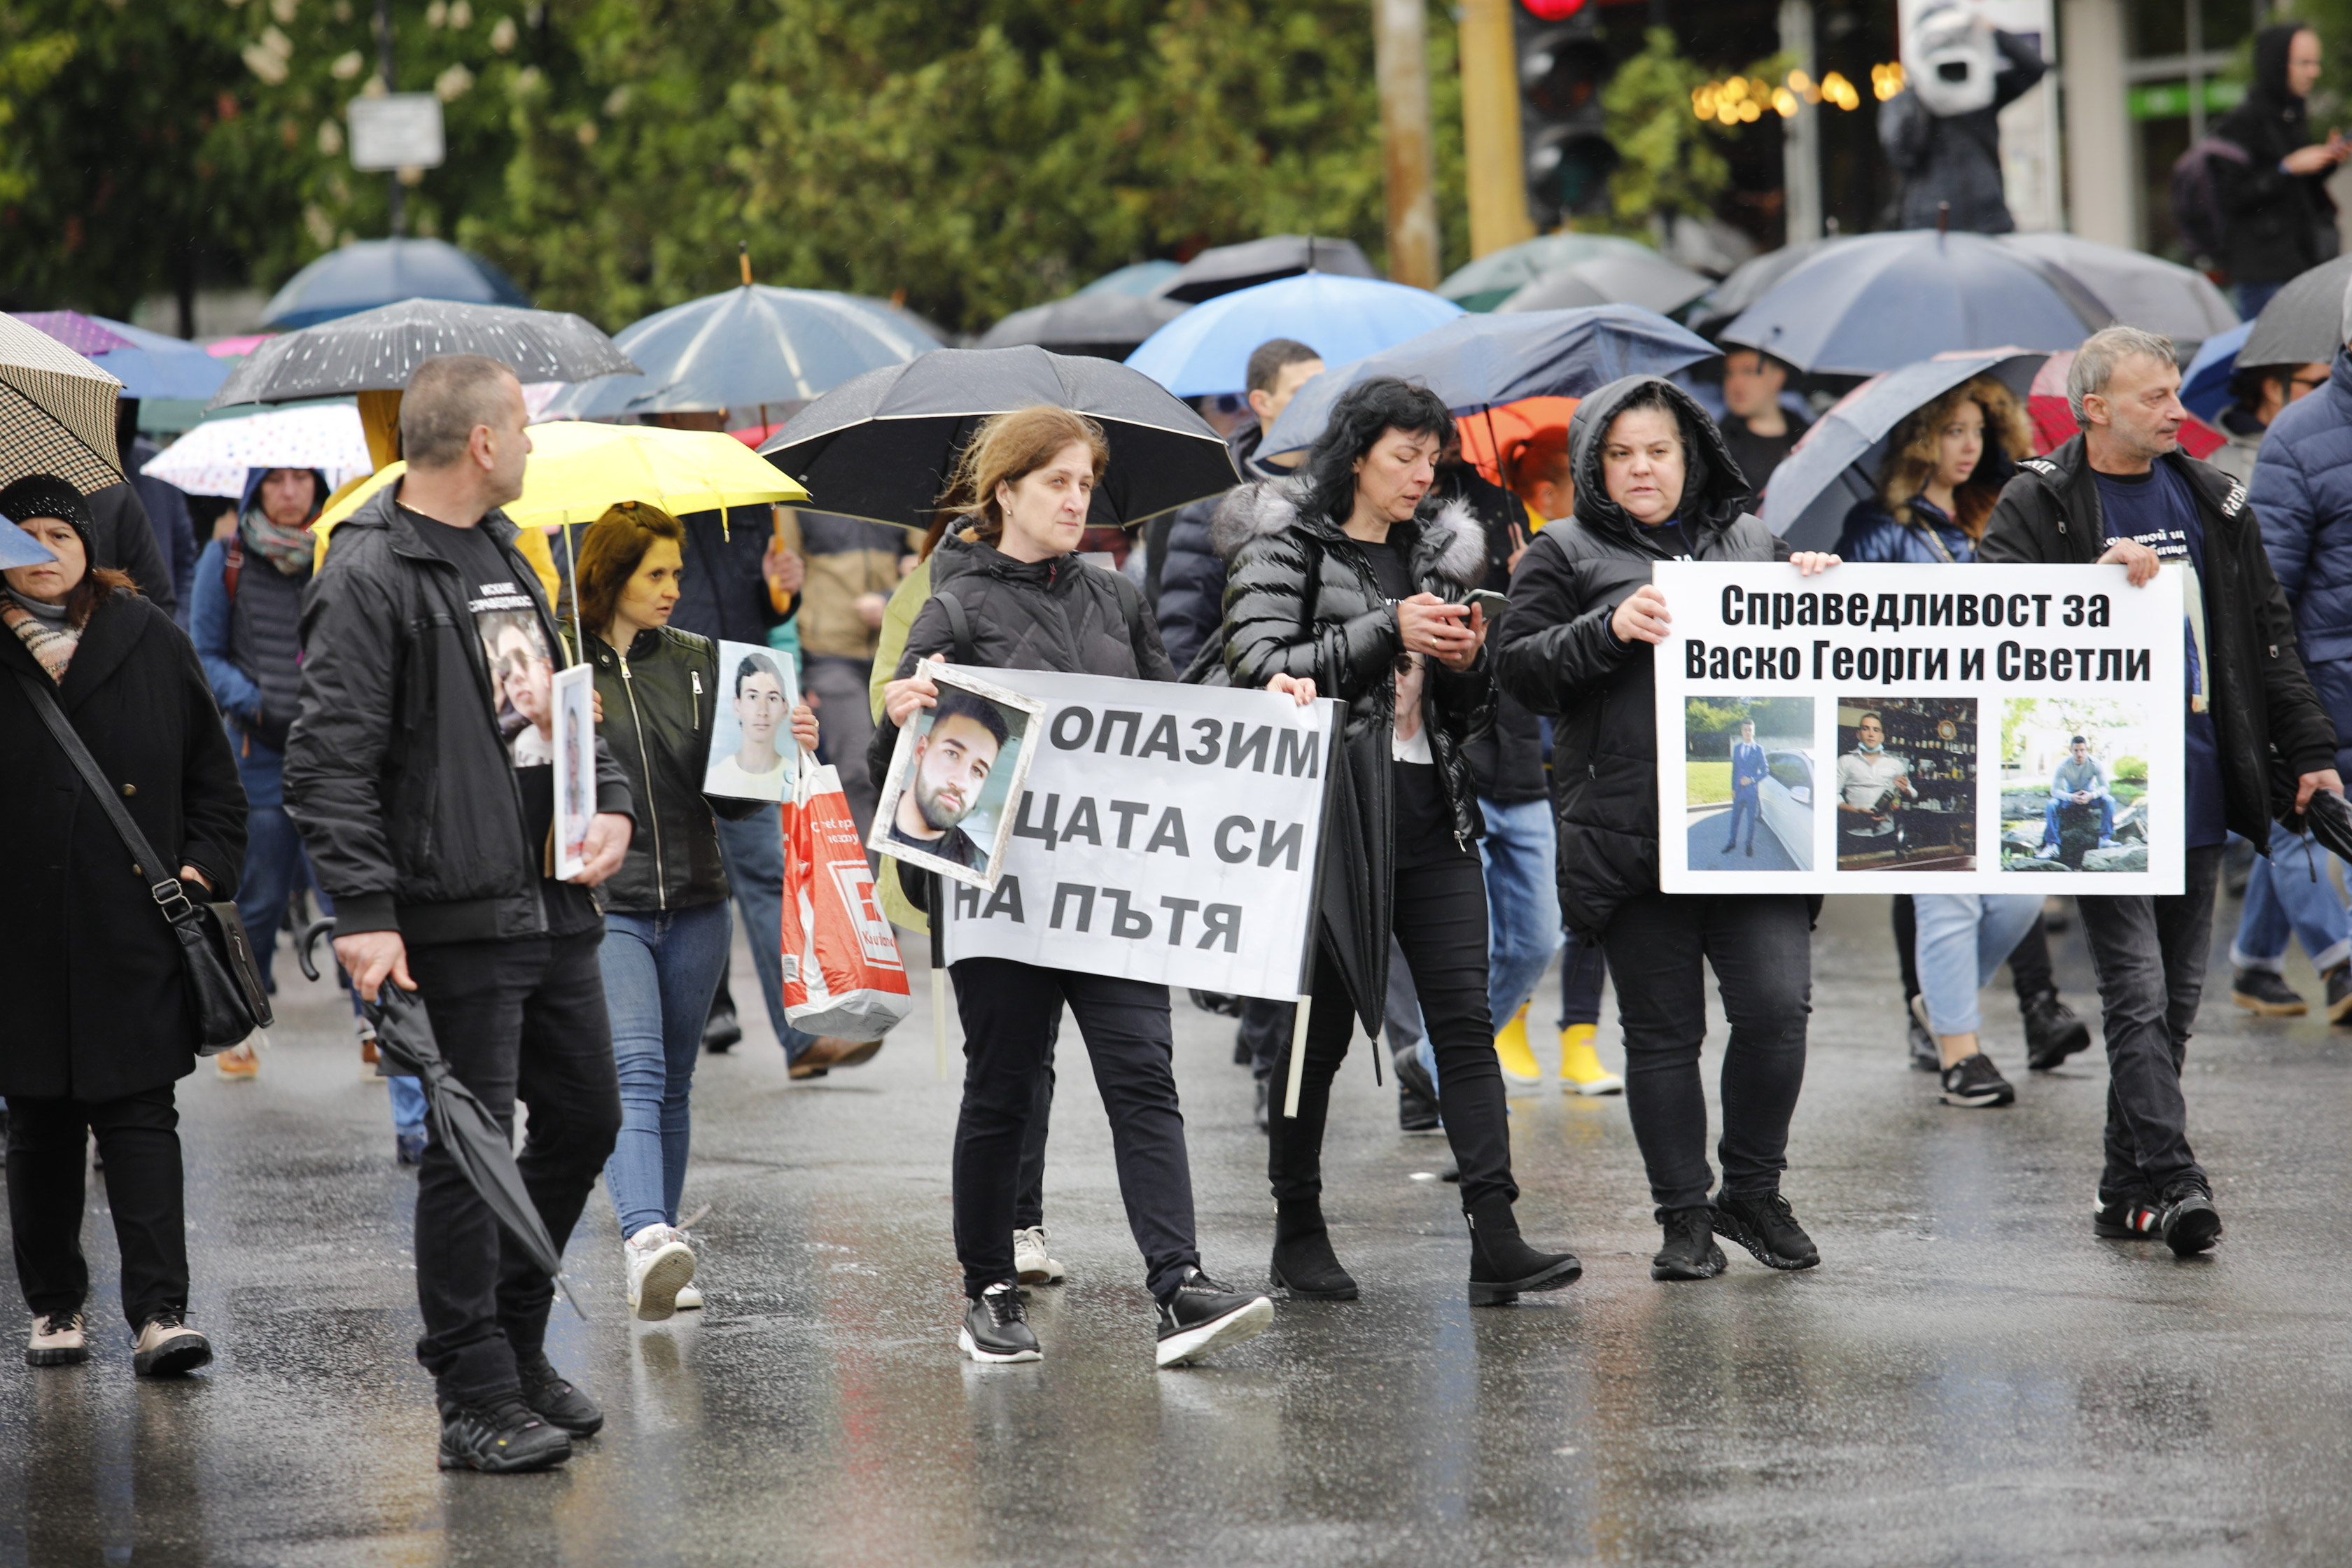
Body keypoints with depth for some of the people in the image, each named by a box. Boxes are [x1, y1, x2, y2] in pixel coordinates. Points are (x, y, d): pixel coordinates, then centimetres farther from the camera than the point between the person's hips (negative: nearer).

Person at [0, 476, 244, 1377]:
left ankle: (160, 1313, -10)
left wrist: (206, 865, 1)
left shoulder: (152, 644, 6)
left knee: (139, 1117, -5)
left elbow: (212, 771, 12)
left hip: (133, 930, 0)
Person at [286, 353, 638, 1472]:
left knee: (584, 1122, 15)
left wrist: (612, 802, 5)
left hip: (554, 905, 9)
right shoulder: (371, 576, -12)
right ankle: (477, 1400, 1)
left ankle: (516, 1344, 29)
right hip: (458, 917, -9)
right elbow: (330, 760, -17)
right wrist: (364, 910, -24)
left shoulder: (504, 556, 16)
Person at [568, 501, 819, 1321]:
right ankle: (647, 1241, -35)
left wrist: (780, 753, -6)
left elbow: (733, 799, 12)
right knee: (635, 1071, -20)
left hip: (694, 906, 5)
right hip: (602, 906, -4)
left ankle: (659, 1259, 20)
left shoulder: (698, 662, 10)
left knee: (673, 1084, 11)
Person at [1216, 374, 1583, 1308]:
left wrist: (1467, 661, -2)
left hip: (1433, 818, 5)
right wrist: (1387, 632, -17)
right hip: (1334, 816, -5)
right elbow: (1262, 669, -14)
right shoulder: (1283, 547, 0)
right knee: (1320, 1028, 3)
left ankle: (1495, 1240, -11)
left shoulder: (1440, 554, 16)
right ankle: (1299, 1237, 14)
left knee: (1465, 1019, -5)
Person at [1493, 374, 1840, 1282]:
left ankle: (1752, 1192, 10)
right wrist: (1608, 630, -15)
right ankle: (1685, 1217, 15)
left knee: (1776, 1007, -9)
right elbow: (1521, 671, -1)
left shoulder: (1751, 545, 17)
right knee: (1662, 1033, 4)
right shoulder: (1566, 555, 8)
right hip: (1633, 838, -2)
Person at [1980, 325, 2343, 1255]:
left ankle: (2129, 1192, 17)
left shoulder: (2210, 500, 15)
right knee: (2138, 994, -12)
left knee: (2176, 998, 9)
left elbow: (2268, 633, 18)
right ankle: (2171, 1183, -17)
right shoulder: (2039, 506, -1)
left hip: (2198, 790, 6)